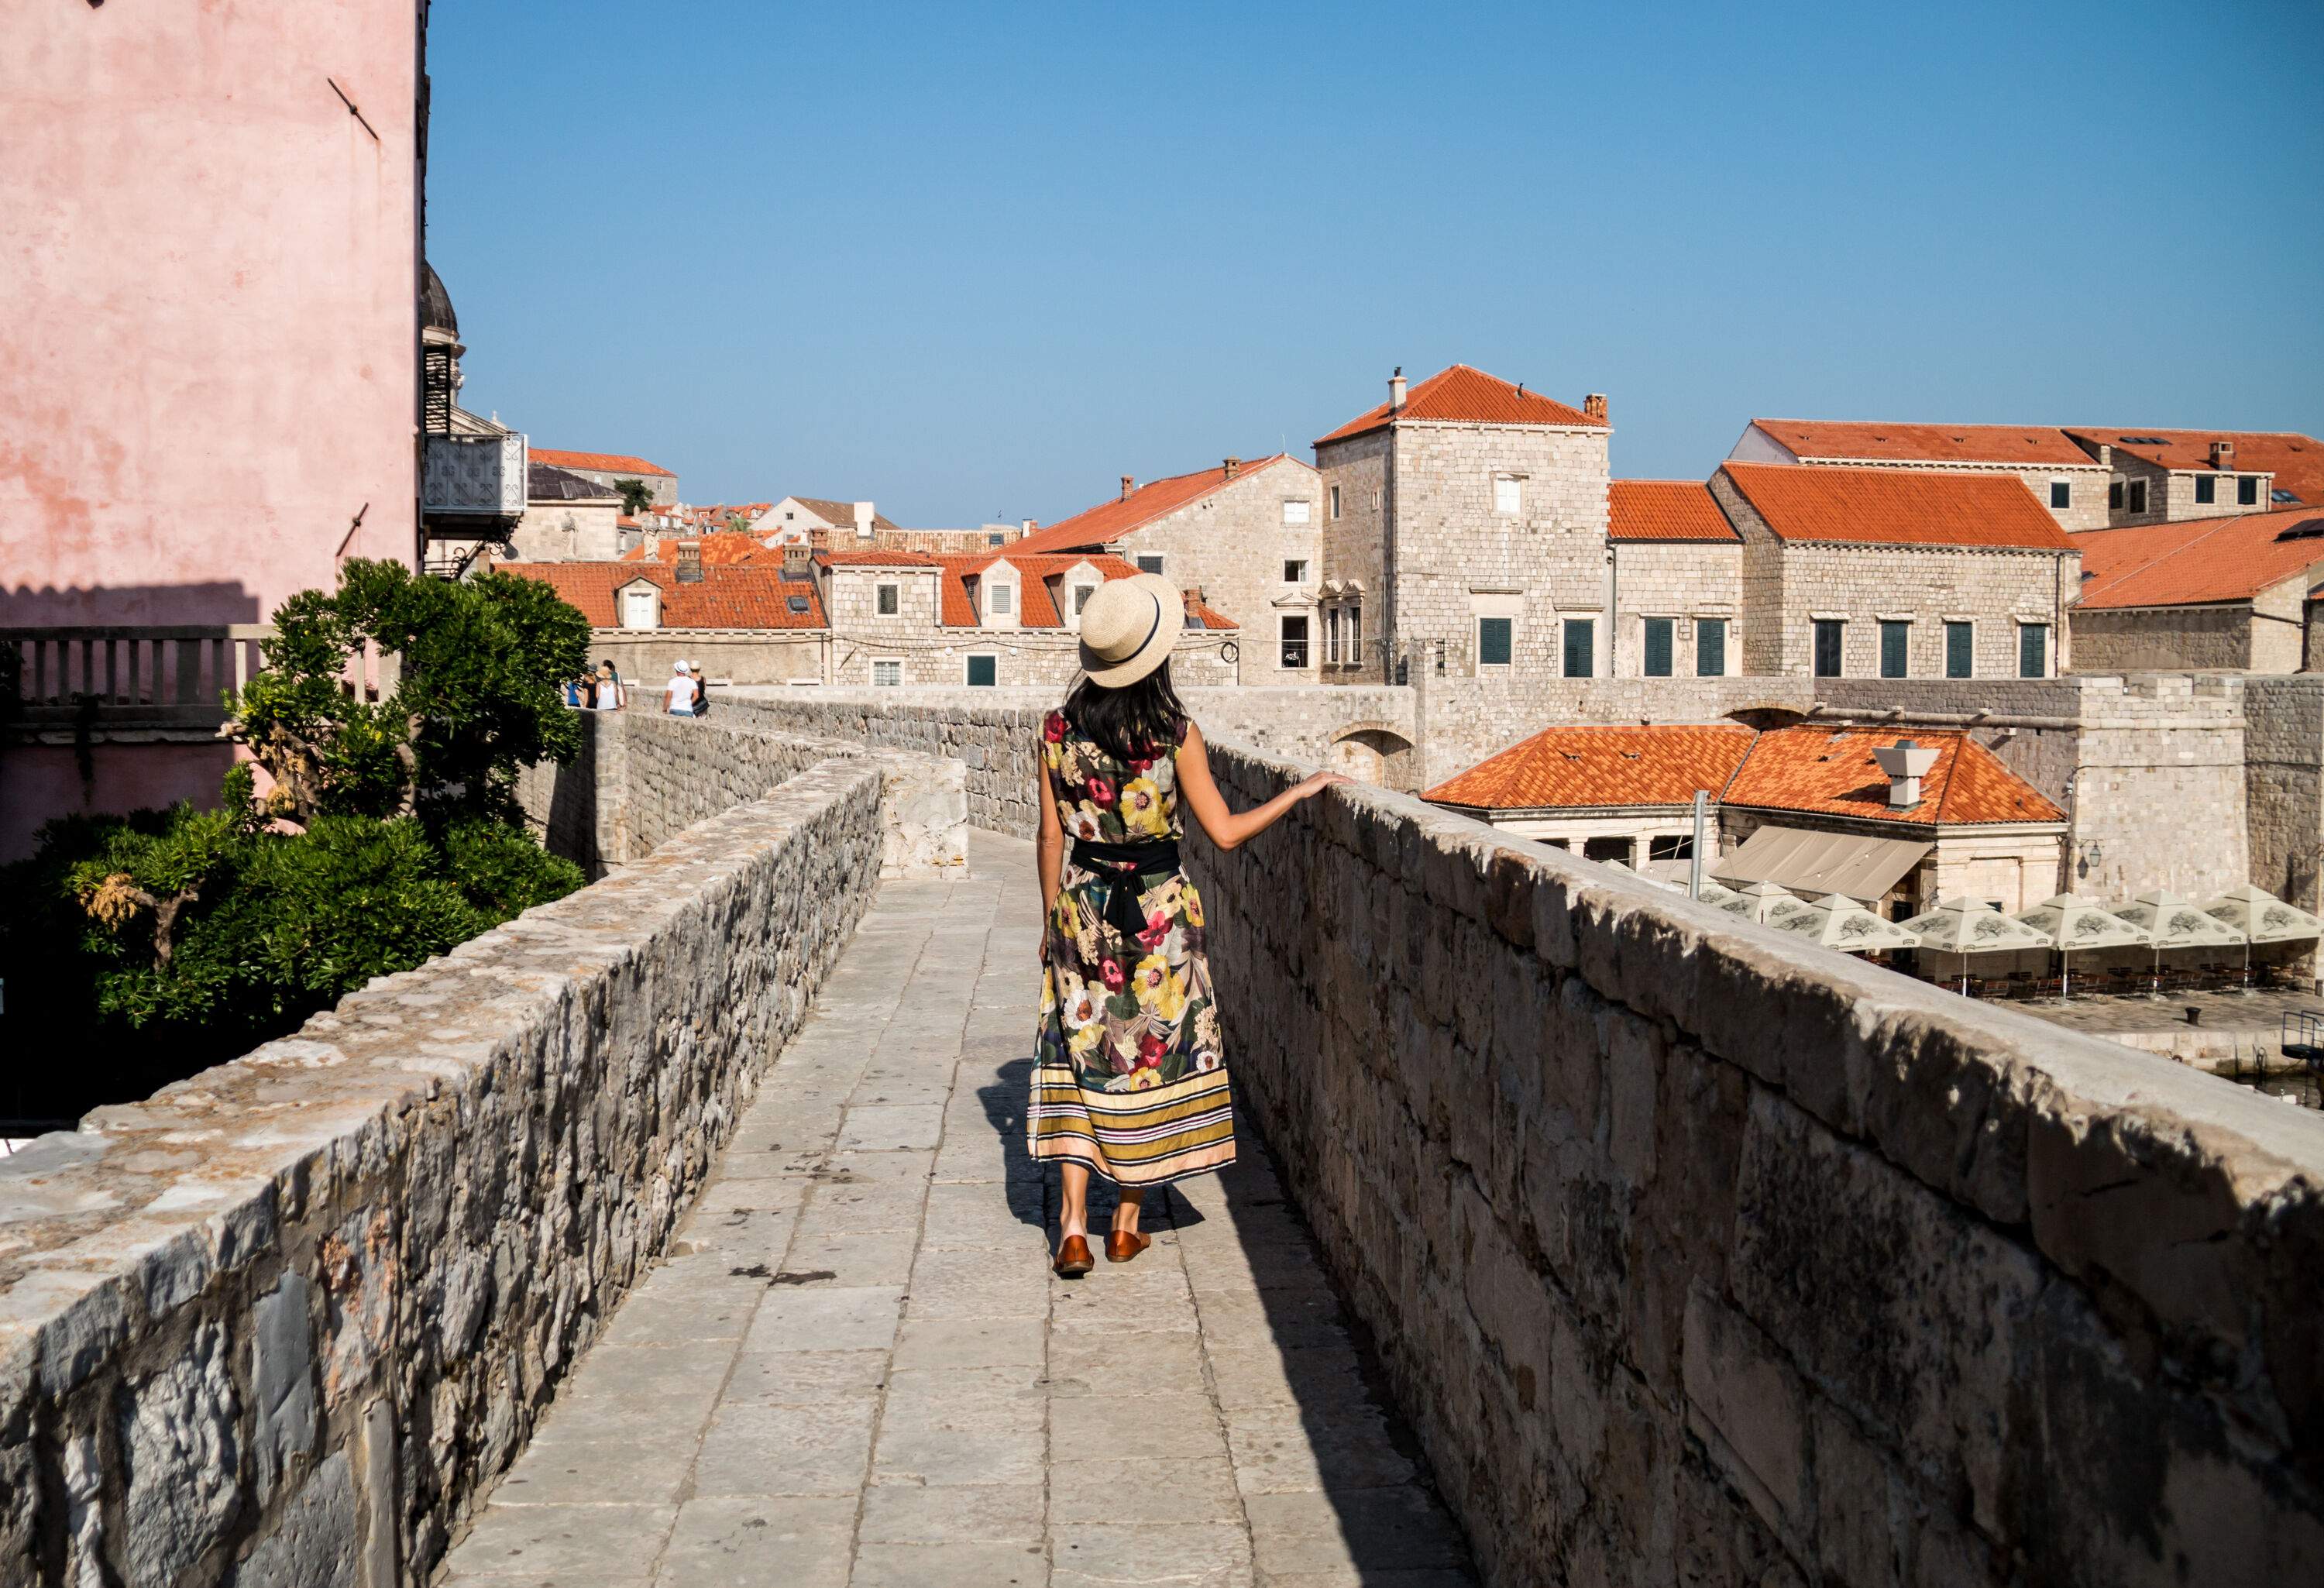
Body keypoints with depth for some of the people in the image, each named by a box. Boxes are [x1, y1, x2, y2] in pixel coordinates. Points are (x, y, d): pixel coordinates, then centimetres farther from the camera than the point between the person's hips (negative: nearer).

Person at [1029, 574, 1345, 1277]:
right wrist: (1300, 791, -1)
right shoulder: (1176, 736, -12)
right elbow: (1225, 832, -11)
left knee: (1080, 1055, 8)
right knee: (1152, 1056, 11)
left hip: (1082, 909, 2)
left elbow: (1051, 836, 0)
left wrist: (1054, 918, 12)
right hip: (1158, 914, -2)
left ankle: (1074, 1227, 0)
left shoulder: (1059, 731, -5)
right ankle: (1127, 1224, 19)